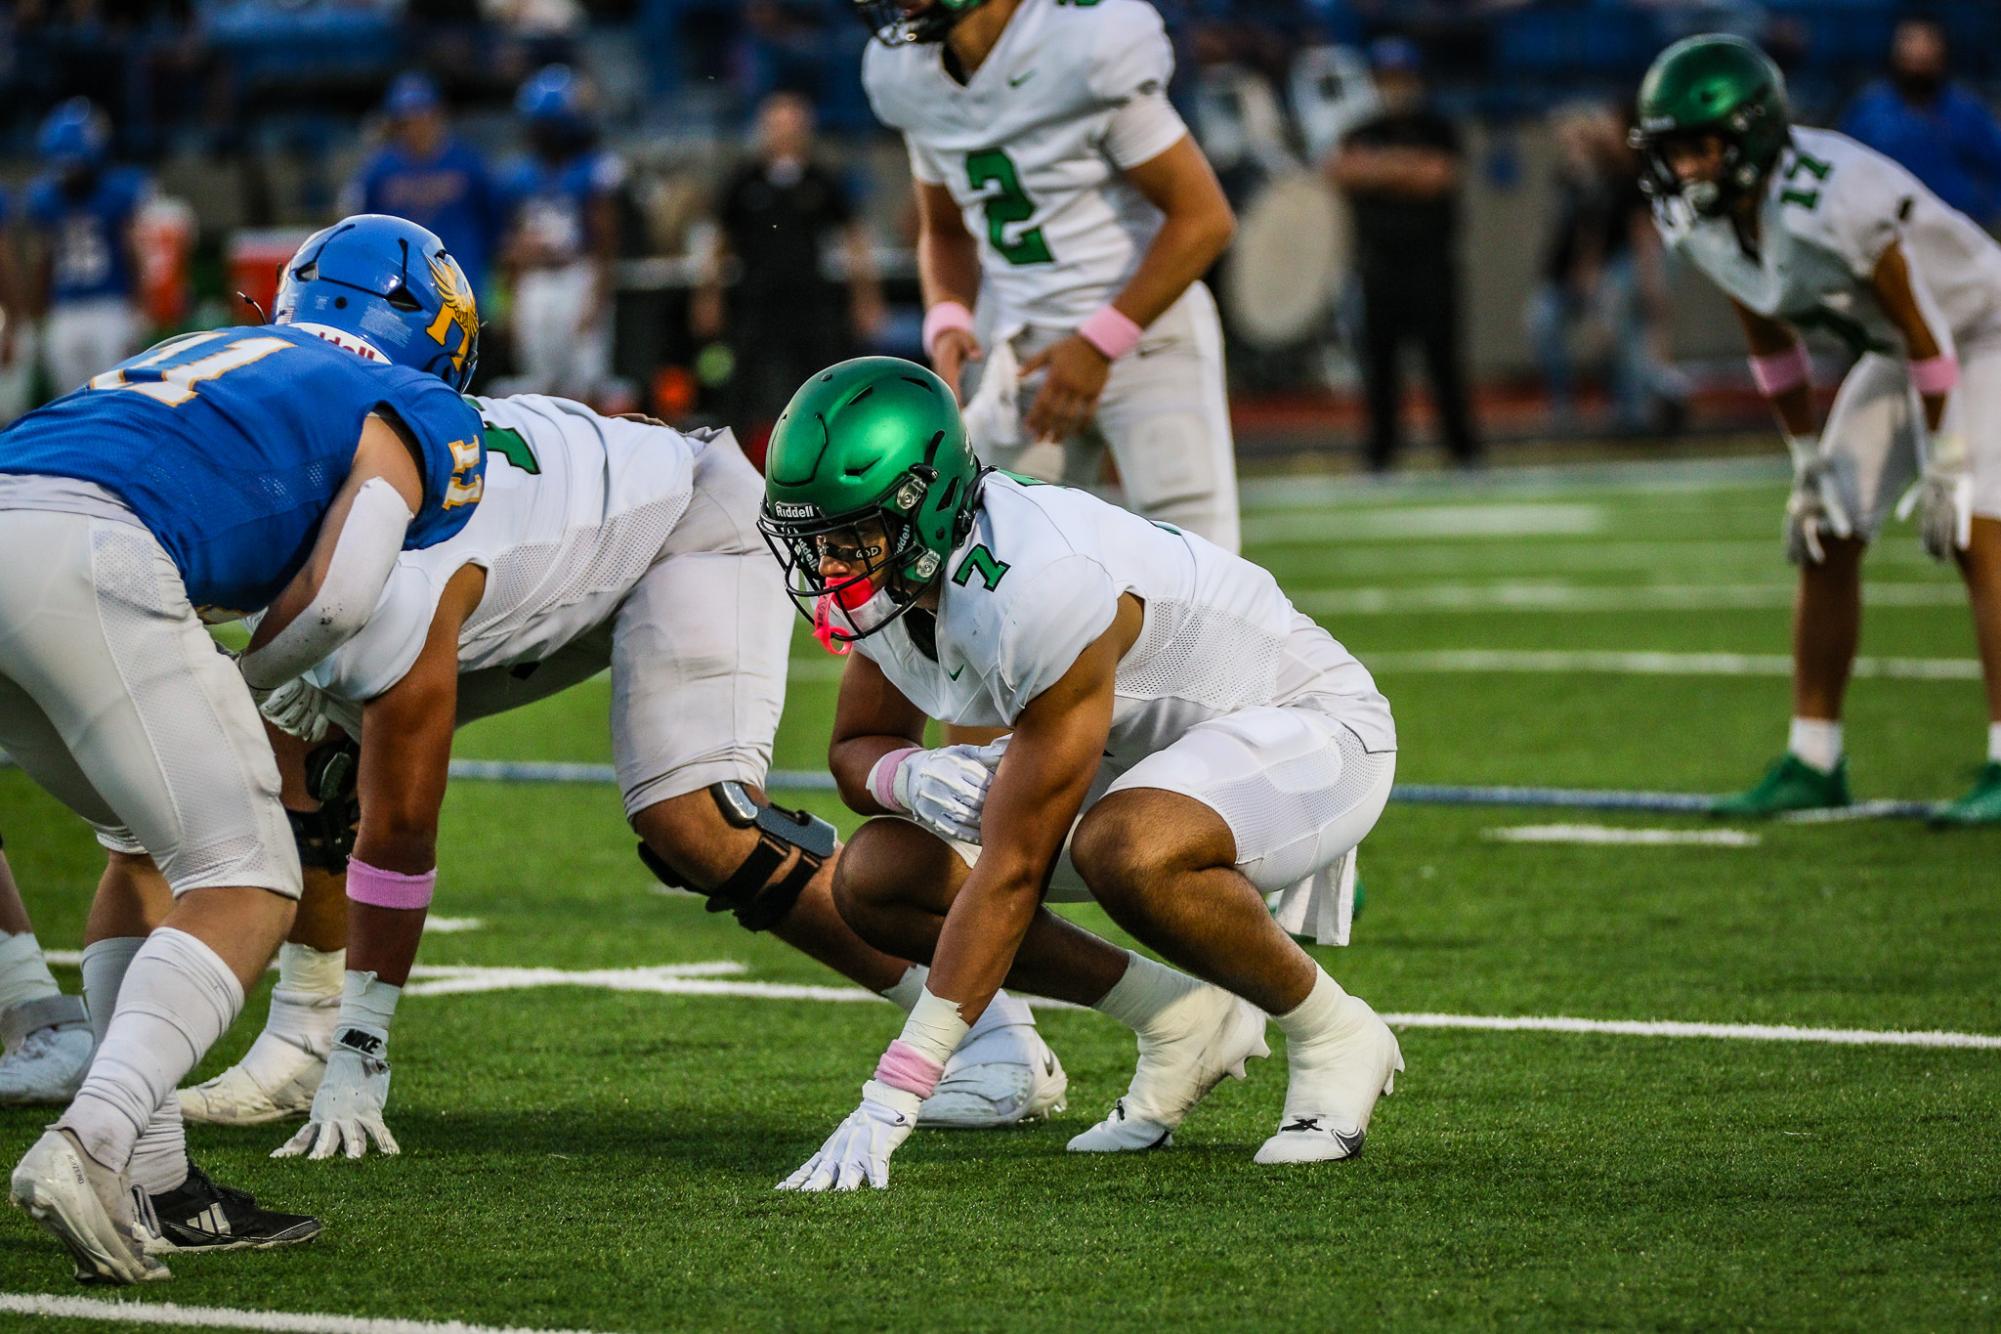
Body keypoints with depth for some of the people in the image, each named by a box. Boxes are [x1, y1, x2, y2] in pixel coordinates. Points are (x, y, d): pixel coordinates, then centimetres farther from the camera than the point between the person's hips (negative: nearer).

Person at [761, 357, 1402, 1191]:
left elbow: (1013, 872, -34)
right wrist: (912, 777, -22)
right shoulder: (890, 562, -11)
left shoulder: (1042, 587, -36)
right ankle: (1184, 1023, 4)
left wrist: (892, 1100, -34)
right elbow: (858, 748, 6)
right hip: (1146, 750, 9)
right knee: (875, 879, -8)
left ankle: (1333, 1033, -12)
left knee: (1127, 852, -40)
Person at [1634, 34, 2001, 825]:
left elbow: (1929, 335, -27)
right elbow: (1770, 343, 4)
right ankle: (1813, 764, 9)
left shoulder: (1834, 198, -37)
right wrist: (1808, 459, 6)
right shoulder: (1695, 223, -12)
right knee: (1827, 539, 2)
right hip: (1891, 353, 8)